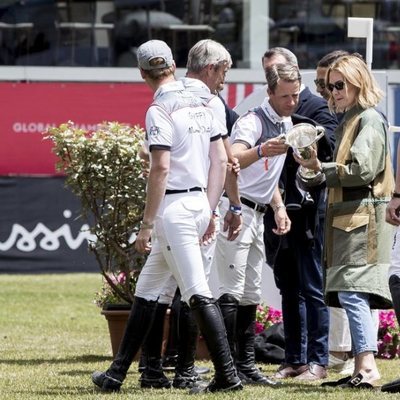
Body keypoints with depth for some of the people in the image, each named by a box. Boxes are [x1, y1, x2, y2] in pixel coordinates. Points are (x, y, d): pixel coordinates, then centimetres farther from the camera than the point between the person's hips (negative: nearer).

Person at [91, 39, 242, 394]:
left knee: (197, 292, -10)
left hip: (174, 208, -9)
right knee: (146, 291, 15)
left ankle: (227, 375, -13)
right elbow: (221, 160, 11)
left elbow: (161, 168, -19)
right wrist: (210, 212, 16)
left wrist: (147, 224, -16)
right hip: (200, 203, 9)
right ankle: (116, 374, 19)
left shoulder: (160, 111, -13)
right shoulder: (200, 105, 11)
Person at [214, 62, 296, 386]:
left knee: (251, 294, 11)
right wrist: (261, 151, -54)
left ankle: (246, 365, 15)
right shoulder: (253, 122, -16)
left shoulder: (287, 123, 13)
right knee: (232, 292, -12)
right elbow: (233, 160, -34)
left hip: (256, 215, 9)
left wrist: (279, 207, 11)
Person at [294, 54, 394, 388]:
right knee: (357, 297, 8)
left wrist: (321, 168, -14)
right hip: (347, 218, 10)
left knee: (352, 293, -17)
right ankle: (361, 369, 10)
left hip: (363, 219, -10)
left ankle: (368, 367, -21)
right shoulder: (347, 122, 20)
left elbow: (362, 170, -17)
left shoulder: (369, 120, -7)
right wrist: (320, 169, 3)